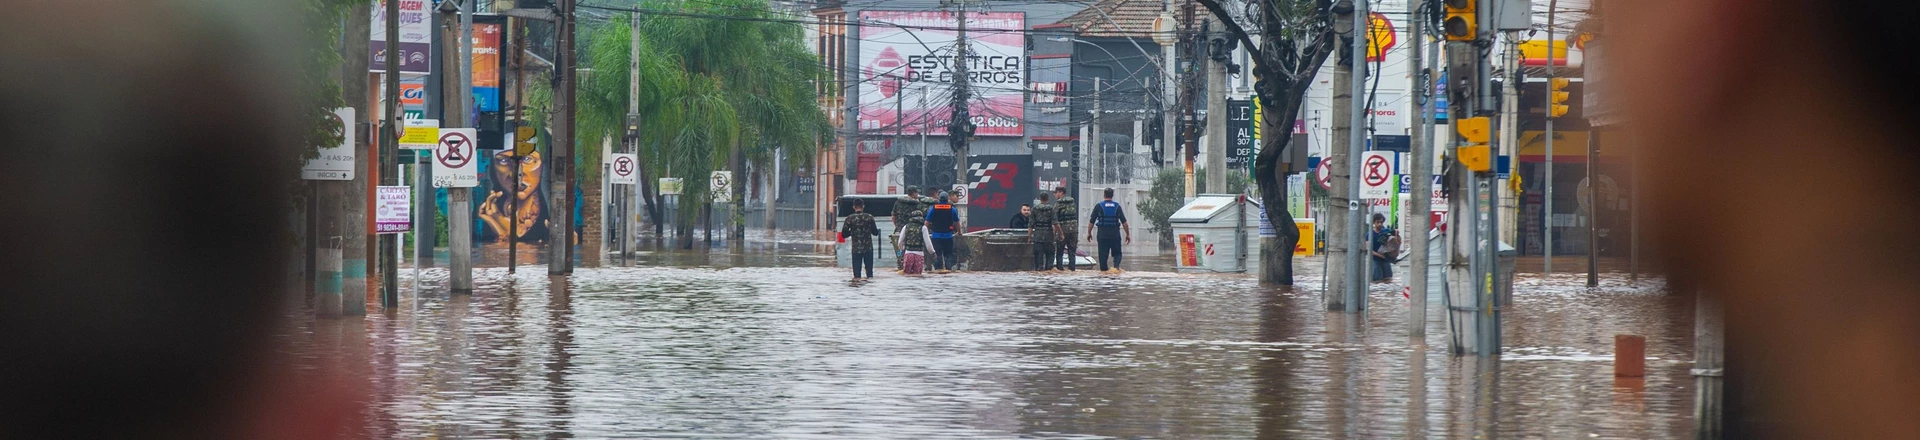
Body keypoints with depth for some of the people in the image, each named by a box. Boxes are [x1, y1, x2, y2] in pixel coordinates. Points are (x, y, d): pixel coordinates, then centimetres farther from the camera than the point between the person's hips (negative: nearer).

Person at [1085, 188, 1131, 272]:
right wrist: (1128, 234, 9)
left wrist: (1089, 233, 12)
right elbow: (1124, 222, 1)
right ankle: (1116, 266, -13)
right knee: (1117, 253, 9)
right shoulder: (1117, 206, 2)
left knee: (1103, 254, 5)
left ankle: (1104, 269, 5)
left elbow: (1091, 221, 1)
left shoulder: (1099, 206, -1)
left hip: (1103, 234, -1)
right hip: (1115, 234, 1)